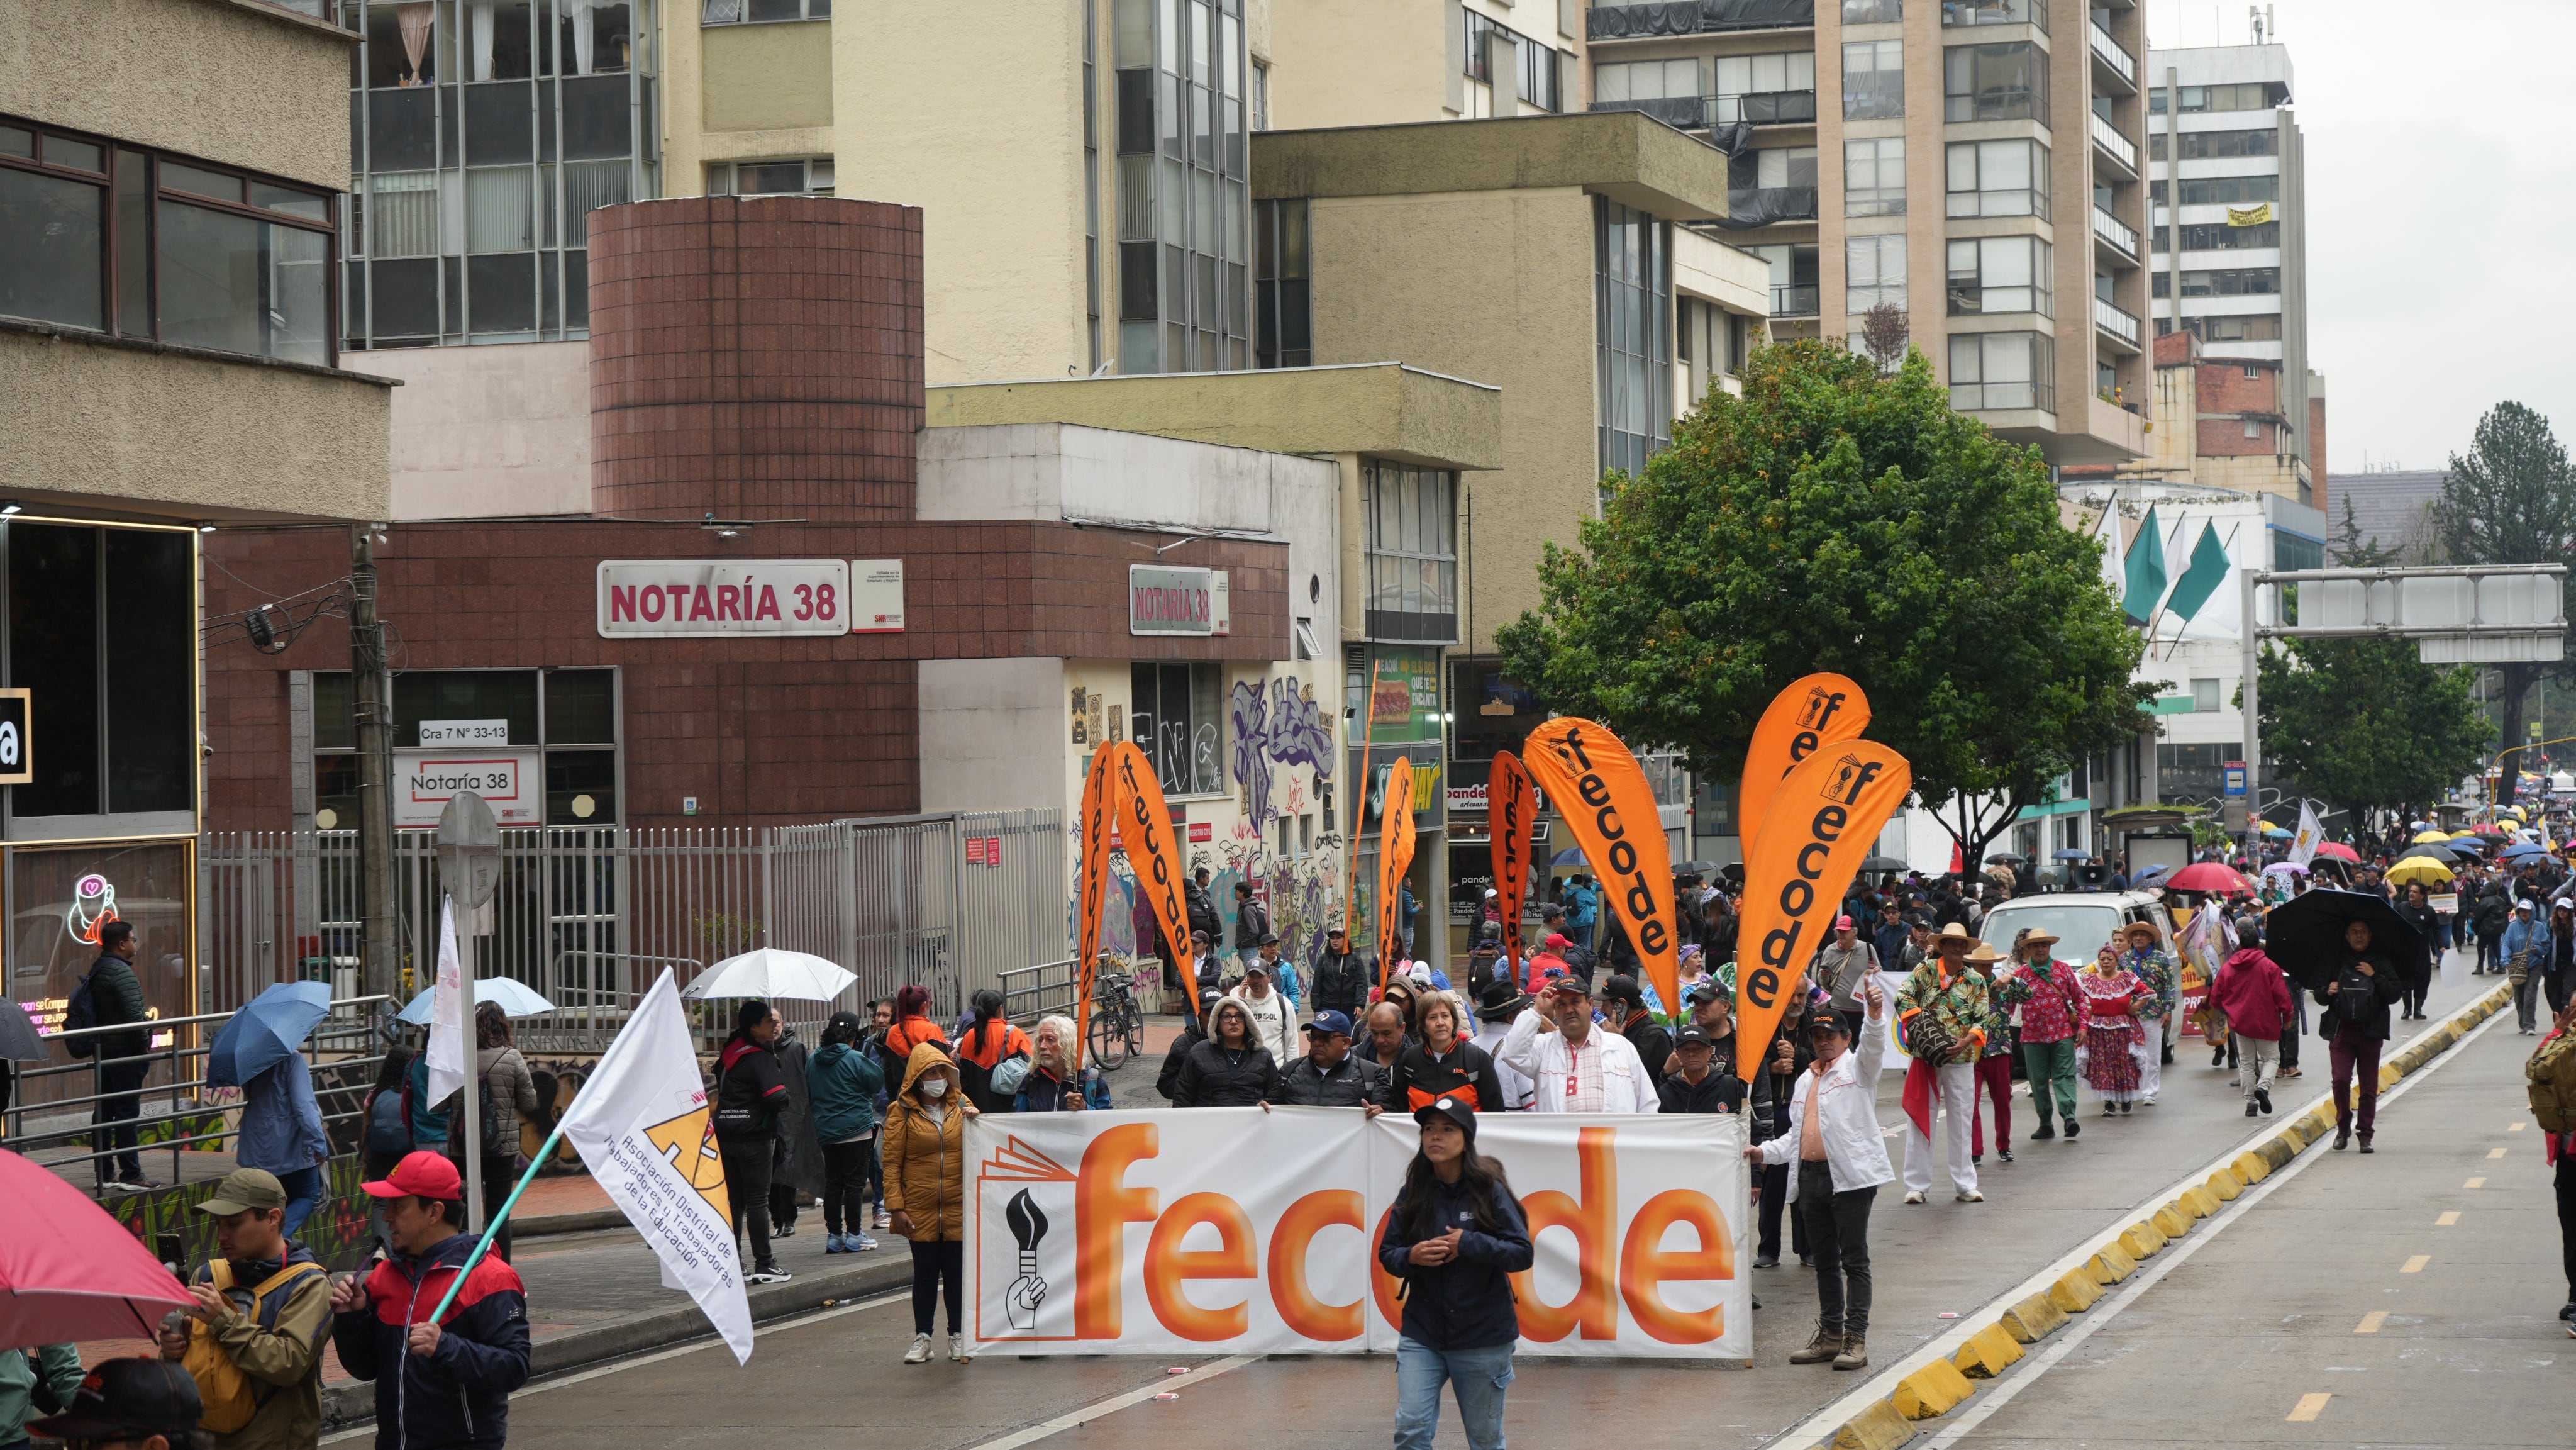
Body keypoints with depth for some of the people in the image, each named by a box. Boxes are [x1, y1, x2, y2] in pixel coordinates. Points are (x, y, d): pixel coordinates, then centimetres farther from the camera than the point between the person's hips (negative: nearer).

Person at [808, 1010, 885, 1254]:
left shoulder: (812, 1061, 4)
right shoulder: (855, 1059, -14)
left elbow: (809, 1095, 13)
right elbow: (878, 1081, -6)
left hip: (825, 1131, 5)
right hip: (856, 1129, -5)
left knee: (832, 1183, 10)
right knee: (855, 1183, -1)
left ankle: (834, 1235, 11)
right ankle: (854, 1235, 0)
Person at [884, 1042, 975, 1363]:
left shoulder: (961, 1105, 8)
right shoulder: (902, 1111, -1)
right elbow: (892, 1162, -3)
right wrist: (897, 1207, -9)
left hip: (958, 1207, 2)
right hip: (920, 1208, -2)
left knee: (956, 1271, 5)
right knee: (925, 1272, 3)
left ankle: (957, 1336, 15)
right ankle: (922, 1338, 10)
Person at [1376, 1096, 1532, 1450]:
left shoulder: (1489, 1191, -8)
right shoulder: (1412, 1194, 1)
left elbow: (1523, 1254, -9)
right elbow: (1387, 1254, 7)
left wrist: (1469, 1244, -20)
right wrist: (1411, 1257, -15)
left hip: (1483, 1337, -2)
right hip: (1422, 1333, 2)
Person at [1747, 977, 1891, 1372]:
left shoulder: (1857, 1068, 3)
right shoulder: (1805, 1080, 23)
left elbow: (1873, 1045, -19)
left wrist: (1875, 1012, -39)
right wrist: (1765, 1151, 10)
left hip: (1850, 1176, -7)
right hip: (1811, 1175, 7)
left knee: (1854, 1259, -5)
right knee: (1824, 1261, 12)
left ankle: (1856, 1339, -6)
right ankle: (1830, 1335, 19)